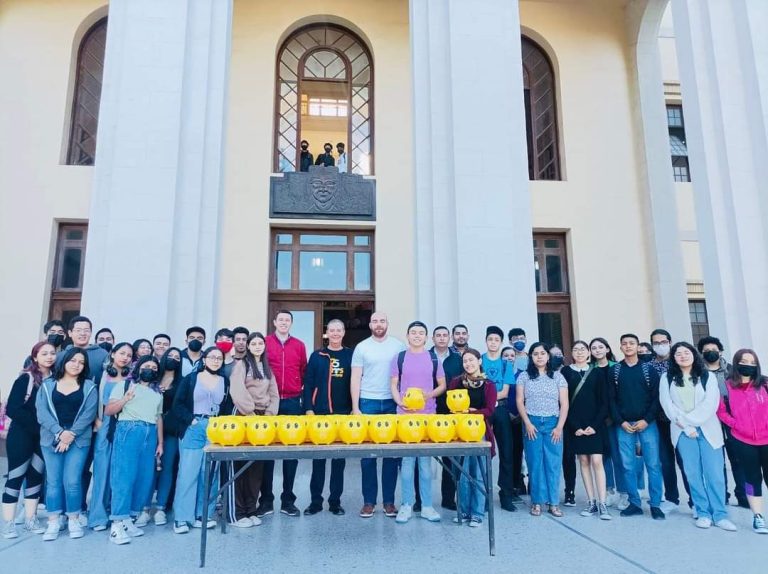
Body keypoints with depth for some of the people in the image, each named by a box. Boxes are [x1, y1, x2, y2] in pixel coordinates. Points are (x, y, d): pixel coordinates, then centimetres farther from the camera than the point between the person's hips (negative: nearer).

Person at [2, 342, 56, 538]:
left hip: (43, 437, 4)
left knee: (36, 476, 10)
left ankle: (30, 520, 20)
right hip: (21, 435, -4)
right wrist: (35, 425, -17)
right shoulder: (26, 378, -10)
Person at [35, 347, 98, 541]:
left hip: (79, 440, -1)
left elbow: (89, 413, -4)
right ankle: (53, 522, 12)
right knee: (53, 481, 4)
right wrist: (59, 432, -15)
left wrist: (71, 435, -14)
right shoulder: (47, 384, 8)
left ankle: (74, 520, 9)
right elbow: (41, 411, -3)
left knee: (72, 481, -4)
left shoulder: (89, 386, 5)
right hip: (51, 439, 2)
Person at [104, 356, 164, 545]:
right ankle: (117, 524, -7)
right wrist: (126, 399, -16)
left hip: (150, 435, 5)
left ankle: (127, 520, 11)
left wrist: (160, 443, 17)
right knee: (124, 476, -10)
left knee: (145, 477, 1)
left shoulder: (157, 393, 22)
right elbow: (108, 411, 0)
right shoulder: (124, 385, 7)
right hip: (128, 431, -5)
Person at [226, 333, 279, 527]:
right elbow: (237, 391, -14)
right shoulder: (241, 364, -1)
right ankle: (236, 513, 4)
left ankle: (251, 510, 17)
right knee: (239, 465, -2)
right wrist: (251, 413, -16)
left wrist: (269, 415, -3)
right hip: (244, 417, -5)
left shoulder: (267, 368, 16)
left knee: (257, 466, 8)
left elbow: (274, 394, 11)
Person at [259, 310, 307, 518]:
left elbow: (304, 372, 14)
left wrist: (302, 395, 8)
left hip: (293, 403, 2)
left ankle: (288, 500, 15)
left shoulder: (299, 345, 9)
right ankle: (266, 500, 13)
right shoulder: (264, 343, 3)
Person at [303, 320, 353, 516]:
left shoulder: (350, 355, 5)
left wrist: (354, 408, -1)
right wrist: (308, 408, -7)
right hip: (319, 413, 0)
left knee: (339, 459, 7)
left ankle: (335, 501, 18)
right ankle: (315, 501, 17)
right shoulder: (317, 356, 4)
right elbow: (308, 384, 1)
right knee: (318, 458, 7)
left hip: (343, 414, 0)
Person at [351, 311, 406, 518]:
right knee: (368, 454, 4)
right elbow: (355, 379, 2)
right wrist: (355, 407, -4)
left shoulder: (398, 346, 3)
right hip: (368, 403, 0)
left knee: (392, 454, 5)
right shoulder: (361, 347, 3)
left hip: (393, 404, 0)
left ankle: (389, 501, 16)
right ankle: (369, 501, 14)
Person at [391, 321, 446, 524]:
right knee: (406, 459, 3)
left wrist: (430, 394, -10)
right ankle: (407, 505, 13)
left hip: (428, 415, 1)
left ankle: (427, 505, 15)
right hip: (404, 415, -1)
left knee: (426, 460, 6)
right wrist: (400, 402, -14)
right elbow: (393, 385, 4)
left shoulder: (433, 359, 6)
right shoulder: (399, 358, 4)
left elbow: (442, 385, 9)